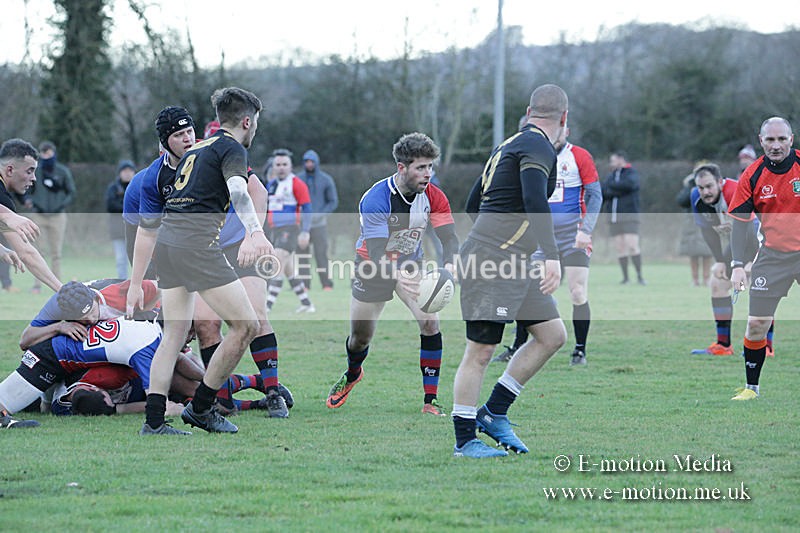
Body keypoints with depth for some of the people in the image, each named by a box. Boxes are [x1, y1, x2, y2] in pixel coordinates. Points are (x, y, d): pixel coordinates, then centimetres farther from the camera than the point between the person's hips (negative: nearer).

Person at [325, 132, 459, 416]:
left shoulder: (433, 196, -17)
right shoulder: (375, 199, -31)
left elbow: (449, 237, -20)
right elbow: (377, 251, -37)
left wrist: (449, 265, -43)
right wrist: (398, 277, -57)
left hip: (410, 264, 2)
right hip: (373, 267, -2)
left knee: (430, 324, -19)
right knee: (360, 337, 7)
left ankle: (431, 400, -11)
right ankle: (352, 375, 45)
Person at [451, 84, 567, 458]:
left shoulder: (511, 144, 19)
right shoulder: (537, 146, -10)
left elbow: (473, 204, 25)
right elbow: (535, 201, -27)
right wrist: (552, 256, -34)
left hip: (514, 263, 10)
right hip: (492, 259, -10)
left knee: (553, 335, 9)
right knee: (481, 350, -6)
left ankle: (493, 413, 14)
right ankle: (465, 440, 0)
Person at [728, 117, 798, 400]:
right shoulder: (752, 176, -6)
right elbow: (740, 222, -1)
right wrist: (738, 265, -10)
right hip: (773, 255, 1)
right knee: (757, 324, -3)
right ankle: (751, 386, 11)